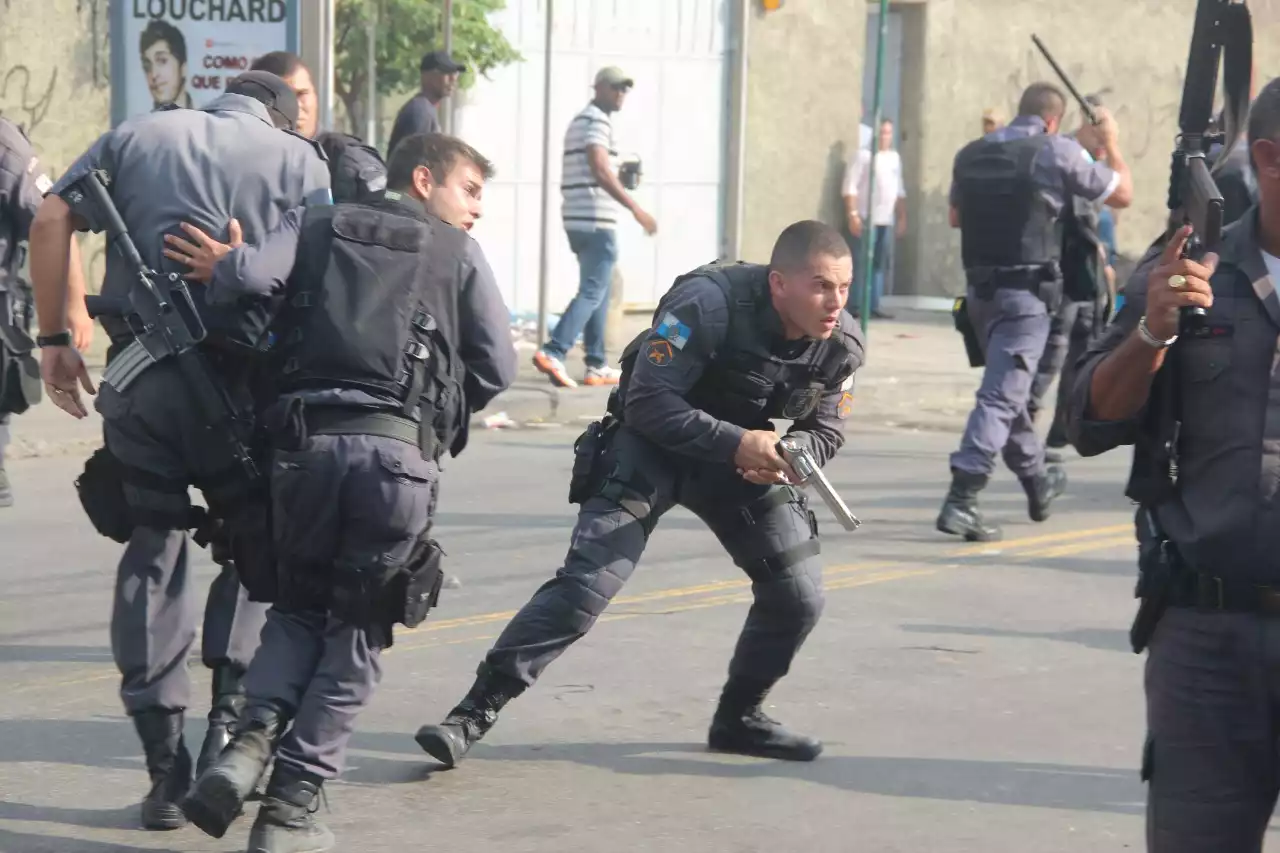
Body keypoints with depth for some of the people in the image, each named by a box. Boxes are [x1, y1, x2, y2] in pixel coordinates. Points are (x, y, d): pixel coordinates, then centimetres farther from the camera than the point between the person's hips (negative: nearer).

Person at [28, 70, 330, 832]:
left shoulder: (139, 135, 19)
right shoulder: (299, 159, 12)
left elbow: (52, 220, 7)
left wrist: (55, 338, 10)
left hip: (138, 371, 2)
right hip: (240, 376, -2)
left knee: (151, 551, 11)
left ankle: (165, 766, 9)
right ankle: (230, 715, 2)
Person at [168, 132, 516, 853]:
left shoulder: (317, 227, 17)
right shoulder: (458, 252, 13)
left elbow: (249, 276, -3)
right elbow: (498, 365, 8)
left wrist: (218, 268, 19)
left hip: (306, 441, 2)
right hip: (399, 449, -2)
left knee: (301, 603, 21)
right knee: (358, 630, 9)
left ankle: (257, 735, -5)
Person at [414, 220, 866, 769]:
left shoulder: (842, 344, -12)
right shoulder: (710, 303, -29)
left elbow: (826, 433, 3)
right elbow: (647, 402, -28)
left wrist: (784, 454, -20)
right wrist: (736, 444, -36)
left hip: (743, 453, 6)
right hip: (653, 444, -5)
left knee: (798, 596, -2)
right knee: (585, 583, -19)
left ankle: (739, 718, 22)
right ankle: (475, 712, -14)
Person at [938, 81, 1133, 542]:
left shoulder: (971, 154, 7)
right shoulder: (1057, 152, -9)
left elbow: (956, 216, 22)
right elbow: (1122, 193, 1)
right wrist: (1111, 142, 16)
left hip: (980, 287, 6)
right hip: (1027, 292, -6)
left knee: (1009, 387, 21)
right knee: (1002, 394, -8)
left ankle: (1037, 481, 39)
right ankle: (960, 500, -18)